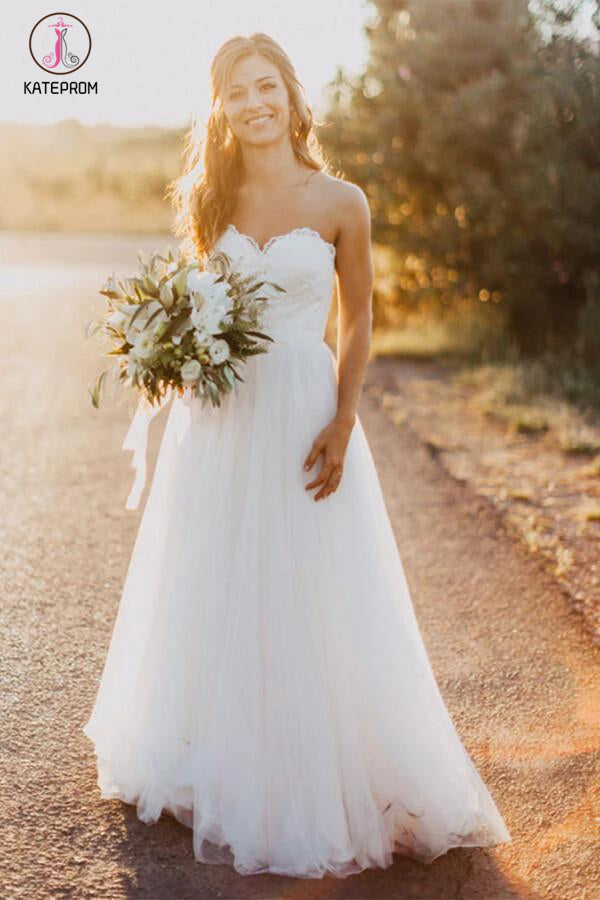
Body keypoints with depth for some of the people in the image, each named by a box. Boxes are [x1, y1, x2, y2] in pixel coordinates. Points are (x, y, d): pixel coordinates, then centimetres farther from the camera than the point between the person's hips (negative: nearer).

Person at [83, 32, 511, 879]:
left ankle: (316, 782, 22)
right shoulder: (211, 200, 6)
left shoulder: (340, 202, -3)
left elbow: (357, 323, 0)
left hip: (302, 414, -3)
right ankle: (215, 759, 34)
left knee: (309, 603, 2)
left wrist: (342, 424, -9)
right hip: (217, 420, 4)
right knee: (210, 598, 12)